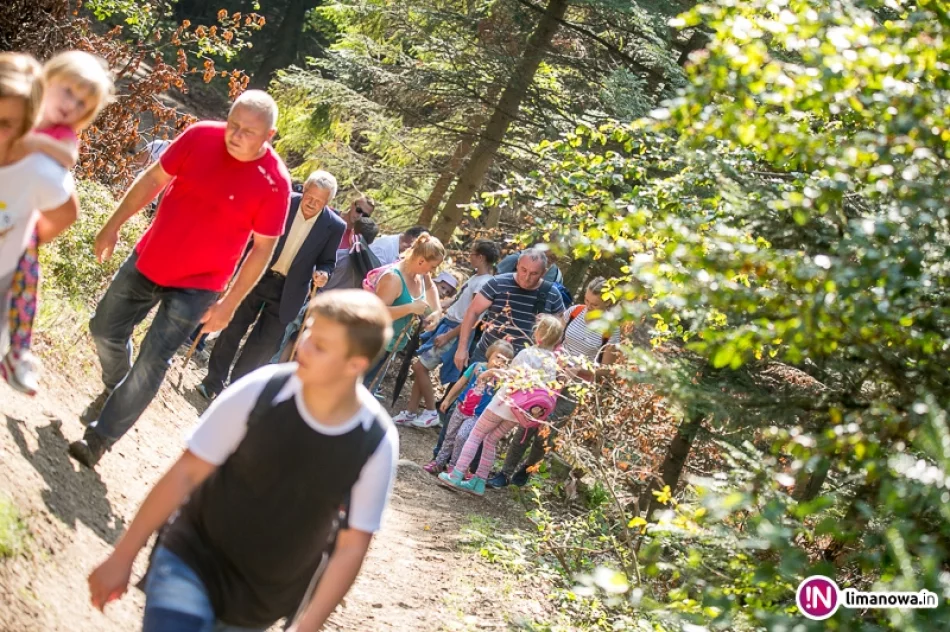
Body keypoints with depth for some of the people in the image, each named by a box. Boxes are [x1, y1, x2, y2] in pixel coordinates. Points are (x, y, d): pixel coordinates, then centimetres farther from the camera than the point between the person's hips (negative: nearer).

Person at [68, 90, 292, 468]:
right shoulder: (201, 136, -13)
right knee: (106, 330, 17)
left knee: (152, 363, -7)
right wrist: (114, 224, 3)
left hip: (197, 285, -4)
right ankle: (114, 389, 46)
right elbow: (154, 179, 0)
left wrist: (230, 302, -12)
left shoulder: (274, 182, -20)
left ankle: (101, 438, 7)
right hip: (148, 261, 4)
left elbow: (263, 247, -12)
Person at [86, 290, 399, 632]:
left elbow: (351, 547, -9)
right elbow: (186, 473, -12)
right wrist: (122, 557, -8)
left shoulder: (377, 442, -17)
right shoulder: (261, 391, -19)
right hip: (193, 561, -1)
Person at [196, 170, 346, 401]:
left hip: (288, 290, 0)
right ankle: (214, 380, 21)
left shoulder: (334, 226, -12)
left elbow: (327, 262, 1)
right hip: (257, 276, 0)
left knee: (265, 344, 3)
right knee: (233, 327, 7)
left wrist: (322, 274, -22)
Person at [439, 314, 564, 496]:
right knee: (491, 440, 18)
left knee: (475, 436, 6)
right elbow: (549, 389, -1)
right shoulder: (554, 362, 1)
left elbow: (513, 376, -16)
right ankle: (479, 481, 16)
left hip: (505, 401, -5)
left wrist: (492, 371, -3)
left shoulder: (527, 353, -13)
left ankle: (456, 476, 3)